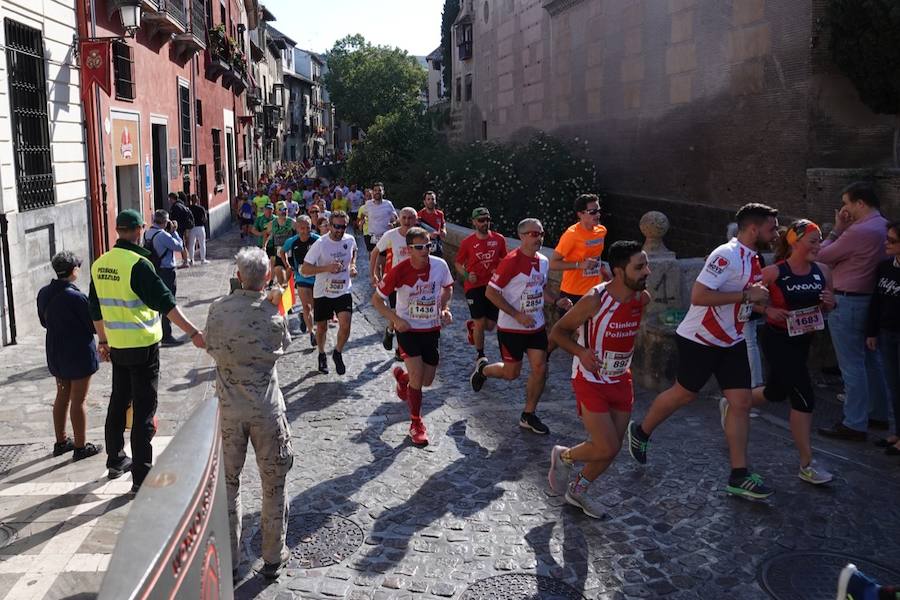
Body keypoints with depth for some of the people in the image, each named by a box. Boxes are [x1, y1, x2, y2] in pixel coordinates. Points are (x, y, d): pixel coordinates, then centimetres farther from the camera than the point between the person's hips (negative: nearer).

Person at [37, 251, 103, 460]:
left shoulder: (44, 293, -1)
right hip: (79, 353, -7)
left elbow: (44, 322, 12)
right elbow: (94, 326, -16)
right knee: (78, 400, 3)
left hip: (55, 352, 7)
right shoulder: (76, 297, -24)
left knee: (62, 396, 19)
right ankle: (81, 447, 13)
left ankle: (61, 442, 30)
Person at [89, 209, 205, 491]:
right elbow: (165, 303, -22)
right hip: (143, 347, -7)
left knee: (118, 403, 21)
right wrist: (194, 333, -22)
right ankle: (141, 476, 2)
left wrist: (103, 340, 26)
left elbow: (96, 308, 14)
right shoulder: (138, 264, -18)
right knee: (143, 409, -2)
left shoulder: (99, 264, 5)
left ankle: (115, 461, 36)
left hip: (117, 347, 7)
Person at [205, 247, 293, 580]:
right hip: (267, 409, -1)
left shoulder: (218, 309, -8)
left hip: (229, 409, 2)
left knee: (228, 482, 16)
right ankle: (273, 558, 21)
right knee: (273, 484, 11)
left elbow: (210, 348, 5)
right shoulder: (274, 314, -11)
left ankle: (229, 557, 25)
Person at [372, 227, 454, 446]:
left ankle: (402, 377, 46)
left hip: (432, 329, 4)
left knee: (427, 380, 10)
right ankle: (416, 424, 10)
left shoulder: (440, 265, -11)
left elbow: (447, 287, 12)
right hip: (408, 329, -4)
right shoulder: (399, 271, -20)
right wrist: (396, 320, -17)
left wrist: (444, 308, -4)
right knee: (418, 377, -12)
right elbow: (376, 299, -8)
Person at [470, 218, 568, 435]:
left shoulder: (543, 261, 4)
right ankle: (483, 369, 36)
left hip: (536, 326, 6)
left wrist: (556, 301, -1)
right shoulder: (512, 261, -19)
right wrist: (517, 315, -22)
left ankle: (528, 415, 17)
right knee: (512, 373, 4)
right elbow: (491, 292, -18)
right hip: (511, 328, -6)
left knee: (540, 368, 1)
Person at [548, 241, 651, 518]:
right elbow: (557, 332, -12)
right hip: (591, 382, -6)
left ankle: (578, 490, 33)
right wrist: (581, 352, -27)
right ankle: (564, 456, 21)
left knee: (612, 448, 10)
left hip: (621, 380, 6)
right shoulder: (594, 300, -24)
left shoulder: (643, 298, -5)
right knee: (607, 448, -9)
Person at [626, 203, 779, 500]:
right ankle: (641, 432, 34)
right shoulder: (726, 255, -22)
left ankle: (739, 476, 8)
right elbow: (698, 296, -30)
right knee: (684, 393, 8)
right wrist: (746, 295, -27)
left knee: (742, 401, 2)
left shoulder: (751, 258, 8)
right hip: (700, 339, -8)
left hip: (731, 342, 8)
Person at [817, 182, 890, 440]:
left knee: (852, 365, -4)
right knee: (871, 359, 18)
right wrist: (844, 230, 3)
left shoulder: (859, 232, -21)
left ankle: (854, 424, 2)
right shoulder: (883, 226, 10)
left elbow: (822, 256, -12)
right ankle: (878, 413, 29)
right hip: (871, 300, 10)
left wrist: (837, 229, -3)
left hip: (847, 302, -10)